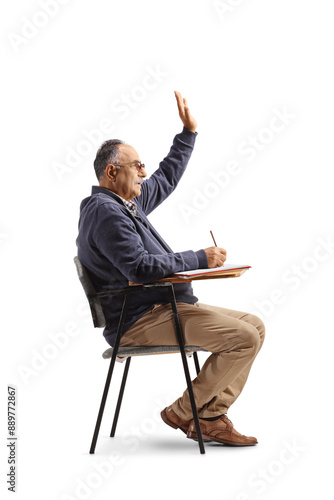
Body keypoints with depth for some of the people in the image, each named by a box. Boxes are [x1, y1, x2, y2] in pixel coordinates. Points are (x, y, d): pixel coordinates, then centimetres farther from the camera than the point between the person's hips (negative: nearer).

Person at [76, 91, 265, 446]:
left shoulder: (129, 202, 17)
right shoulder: (104, 211, -15)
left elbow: (166, 178, 33)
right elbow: (140, 267, -25)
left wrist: (189, 131, 29)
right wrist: (200, 259, -17)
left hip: (165, 307, 11)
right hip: (139, 321, -11)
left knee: (254, 326, 5)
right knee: (244, 338, -20)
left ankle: (212, 417, 2)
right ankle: (184, 413, -5)